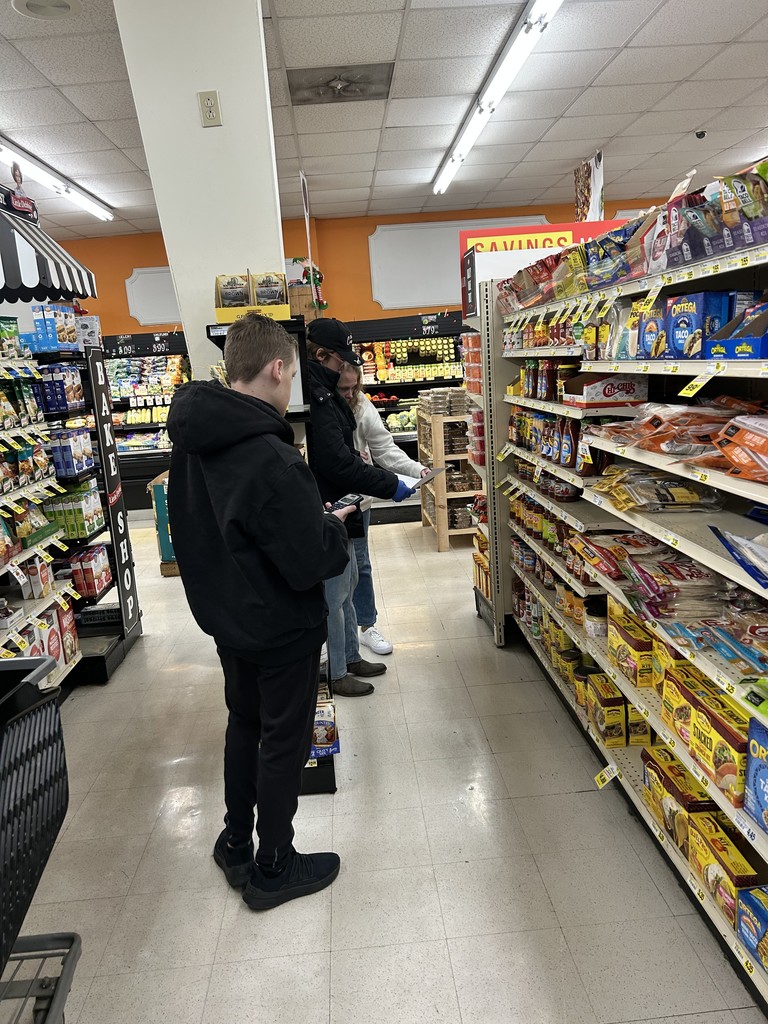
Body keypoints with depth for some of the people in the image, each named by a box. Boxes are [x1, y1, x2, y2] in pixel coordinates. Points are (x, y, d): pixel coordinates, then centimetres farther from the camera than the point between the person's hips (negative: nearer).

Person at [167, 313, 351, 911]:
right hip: (283, 630, -8)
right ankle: (273, 868, 31)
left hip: (226, 618, 8)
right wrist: (335, 526, -6)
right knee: (284, 742, 11)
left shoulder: (191, 445, -3)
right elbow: (314, 563, -28)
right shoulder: (271, 460, -31)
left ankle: (236, 842, 43)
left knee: (245, 722, 25)